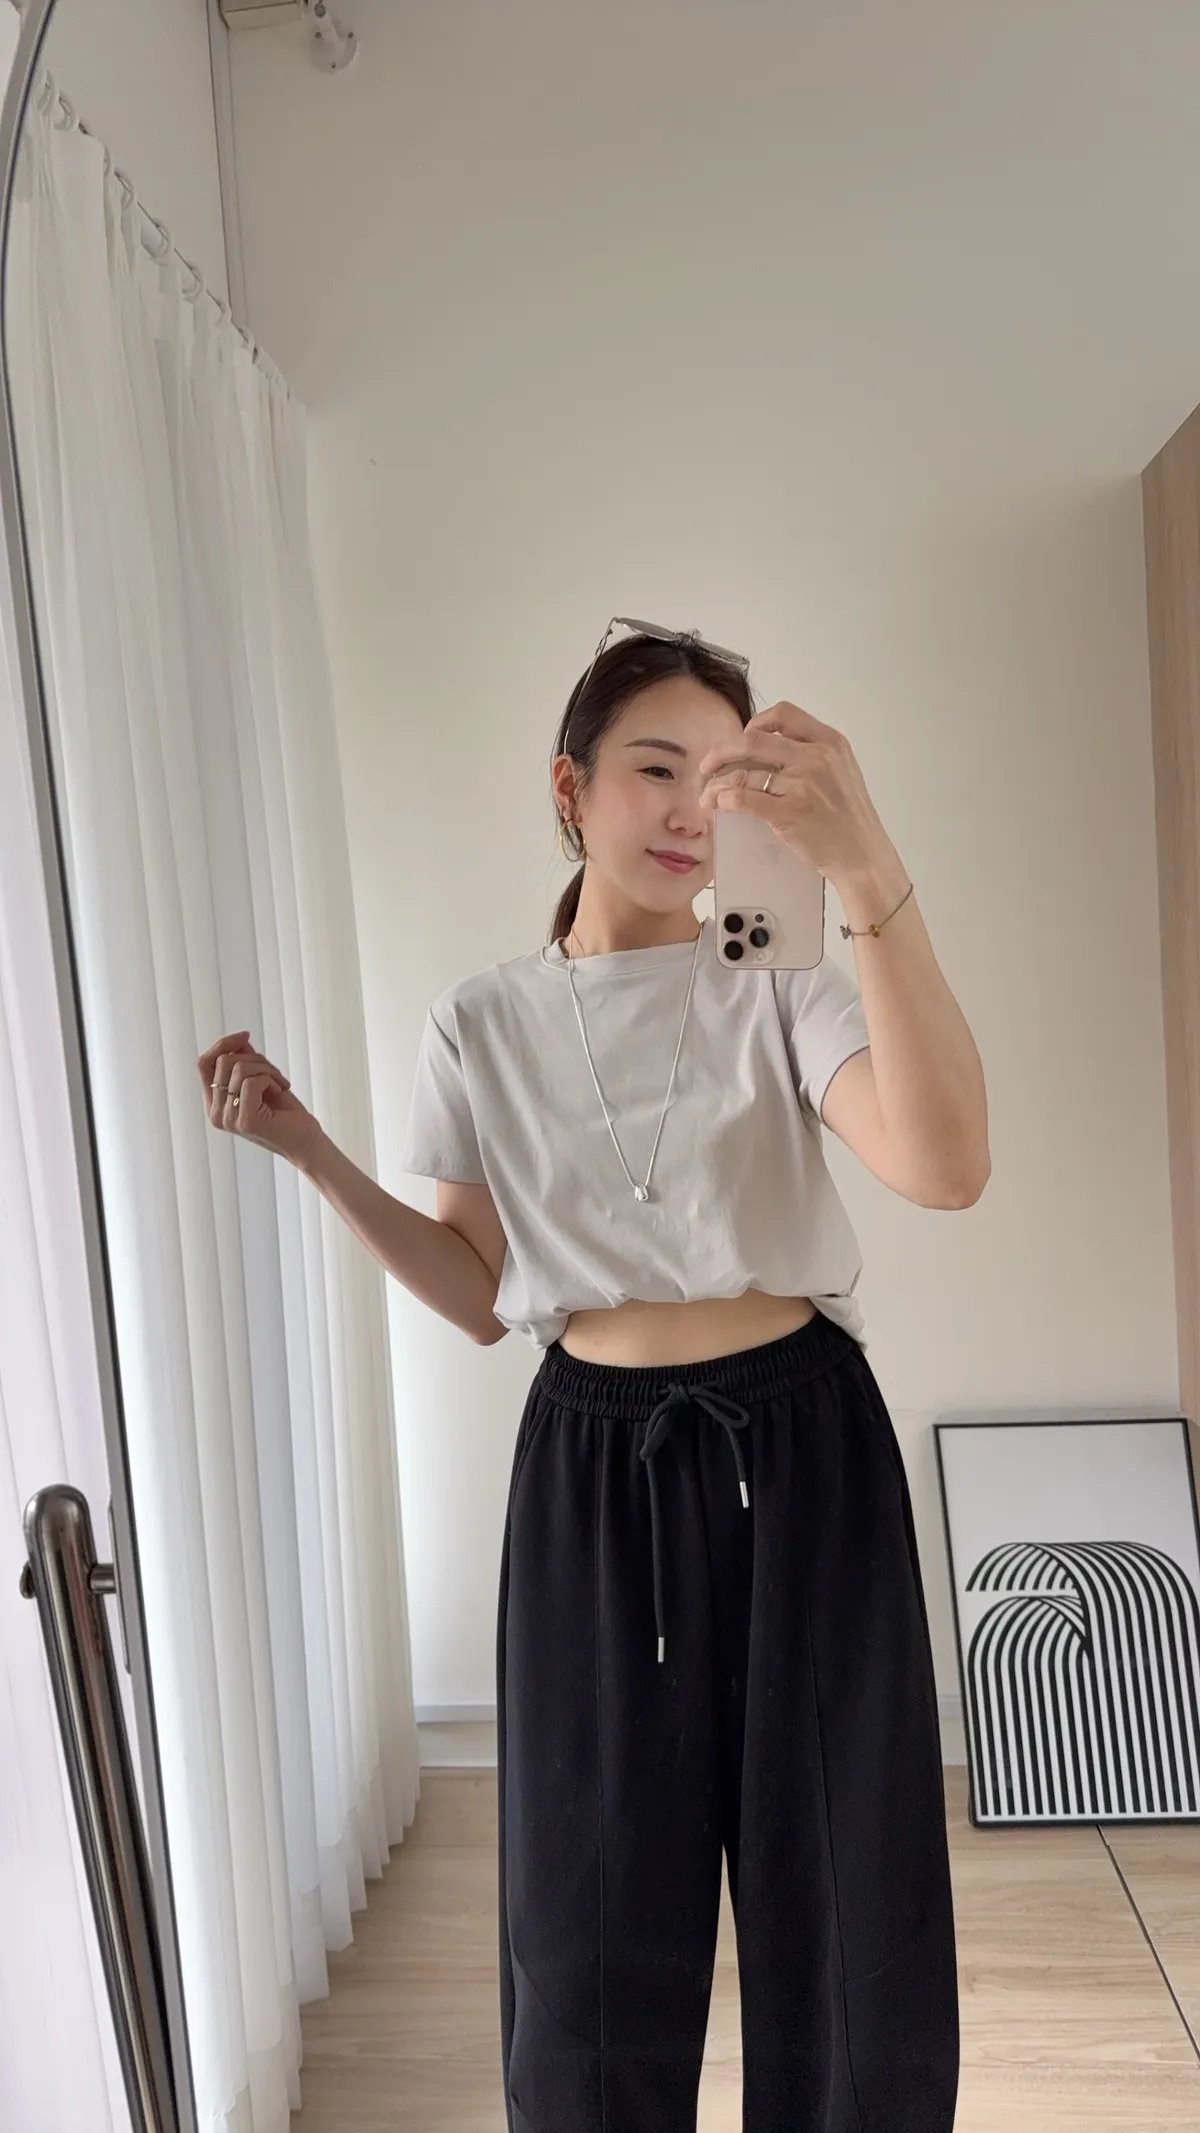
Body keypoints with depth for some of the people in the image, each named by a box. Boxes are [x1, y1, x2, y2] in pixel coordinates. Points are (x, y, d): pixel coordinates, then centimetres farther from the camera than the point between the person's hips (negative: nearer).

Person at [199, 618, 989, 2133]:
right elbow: (486, 1298, 7)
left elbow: (945, 1166, -24)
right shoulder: (479, 1027, 2)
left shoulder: (780, 989, -4)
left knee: (850, 1909, 9)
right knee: (596, 1926, 12)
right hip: (592, 1471, 1)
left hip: (800, 1453, -1)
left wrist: (866, 868, -33)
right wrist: (311, 1155, -3)